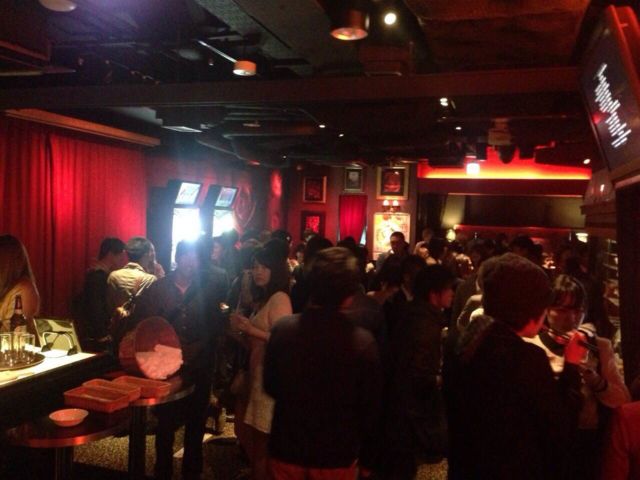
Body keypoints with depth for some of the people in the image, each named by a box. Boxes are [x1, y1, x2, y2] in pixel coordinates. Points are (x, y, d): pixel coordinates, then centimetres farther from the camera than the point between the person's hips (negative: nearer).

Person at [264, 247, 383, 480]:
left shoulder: (282, 328, -16)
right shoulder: (363, 342, -22)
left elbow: (270, 386, -1)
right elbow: (370, 408, -11)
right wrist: (367, 458, 5)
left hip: (286, 449, 1)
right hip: (337, 455, -1)